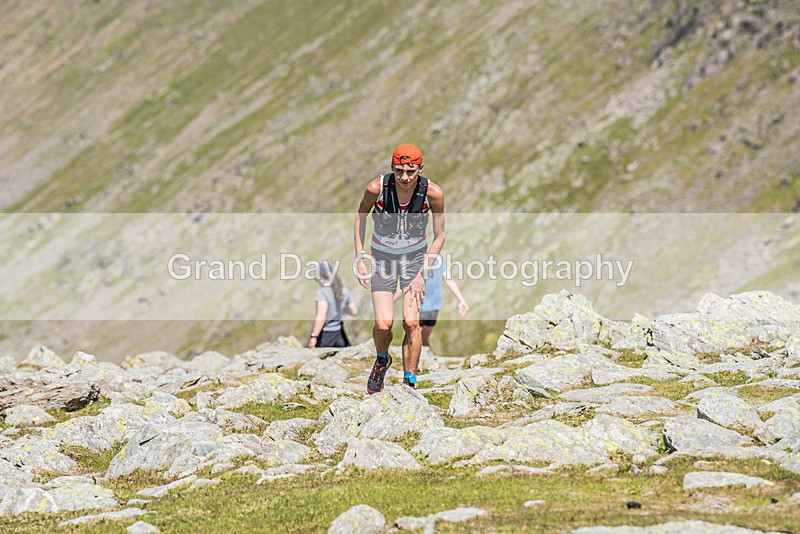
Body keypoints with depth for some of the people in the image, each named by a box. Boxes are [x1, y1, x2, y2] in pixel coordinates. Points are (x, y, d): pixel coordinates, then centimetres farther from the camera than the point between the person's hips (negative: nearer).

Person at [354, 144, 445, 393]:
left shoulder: (433, 193, -22)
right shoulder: (376, 188, -24)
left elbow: (439, 236, -8)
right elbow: (360, 215, -2)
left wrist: (424, 272, -14)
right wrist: (359, 258, -5)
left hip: (416, 256, 0)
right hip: (382, 257, 0)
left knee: (411, 322, -14)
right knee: (383, 324, -11)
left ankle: (410, 382, 3)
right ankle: (382, 360, 23)